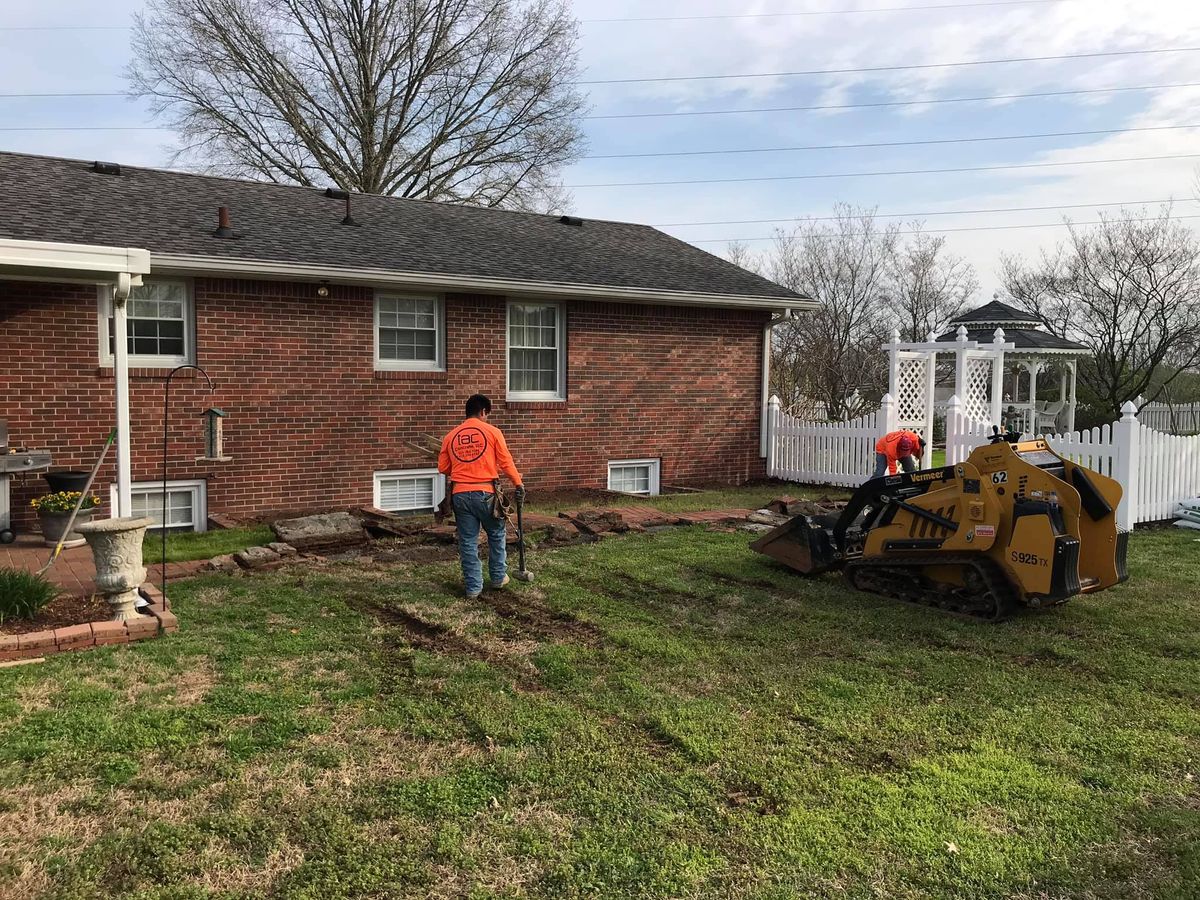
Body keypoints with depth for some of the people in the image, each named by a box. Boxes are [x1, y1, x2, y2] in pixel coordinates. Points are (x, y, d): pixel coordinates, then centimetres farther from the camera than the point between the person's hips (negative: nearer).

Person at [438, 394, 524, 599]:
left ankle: (473, 586, 13)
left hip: (460, 495, 3)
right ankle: (498, 577, 27)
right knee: (496, 535, 18)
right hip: (485, 493, -3)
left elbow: (442, 468, 10)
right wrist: (519, 483, 8)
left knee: (468, 541, 9)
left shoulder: (451, 436, 7)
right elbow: (506, 462, -3)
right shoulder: (492, 431, -2)